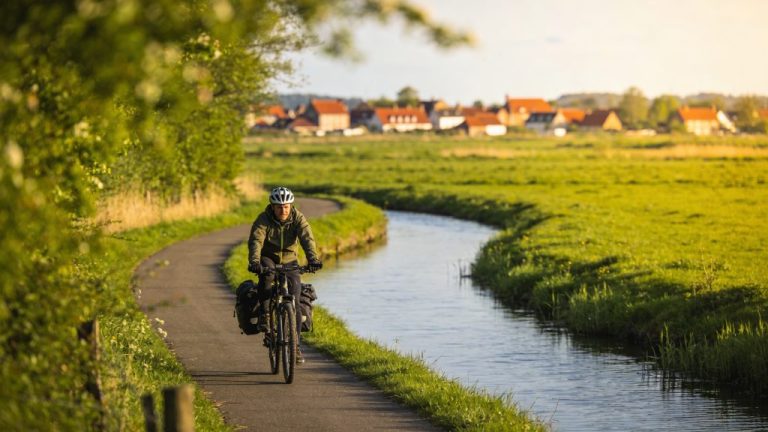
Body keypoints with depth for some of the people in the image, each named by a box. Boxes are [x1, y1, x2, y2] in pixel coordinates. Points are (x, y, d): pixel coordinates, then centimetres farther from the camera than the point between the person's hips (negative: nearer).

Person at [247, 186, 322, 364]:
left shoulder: (298, 218, -15)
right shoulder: (263, 220, -19)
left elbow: (307, 239, -29)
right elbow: (255, 241, -33)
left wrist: (313, 259, -48)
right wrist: (254, 262, -52)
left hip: (289, 262, 1)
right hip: (268, 258, -1)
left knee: (294, 303, -8)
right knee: (266, 275, -38)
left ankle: (296, 346, 1)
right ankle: (263, 312, -22)